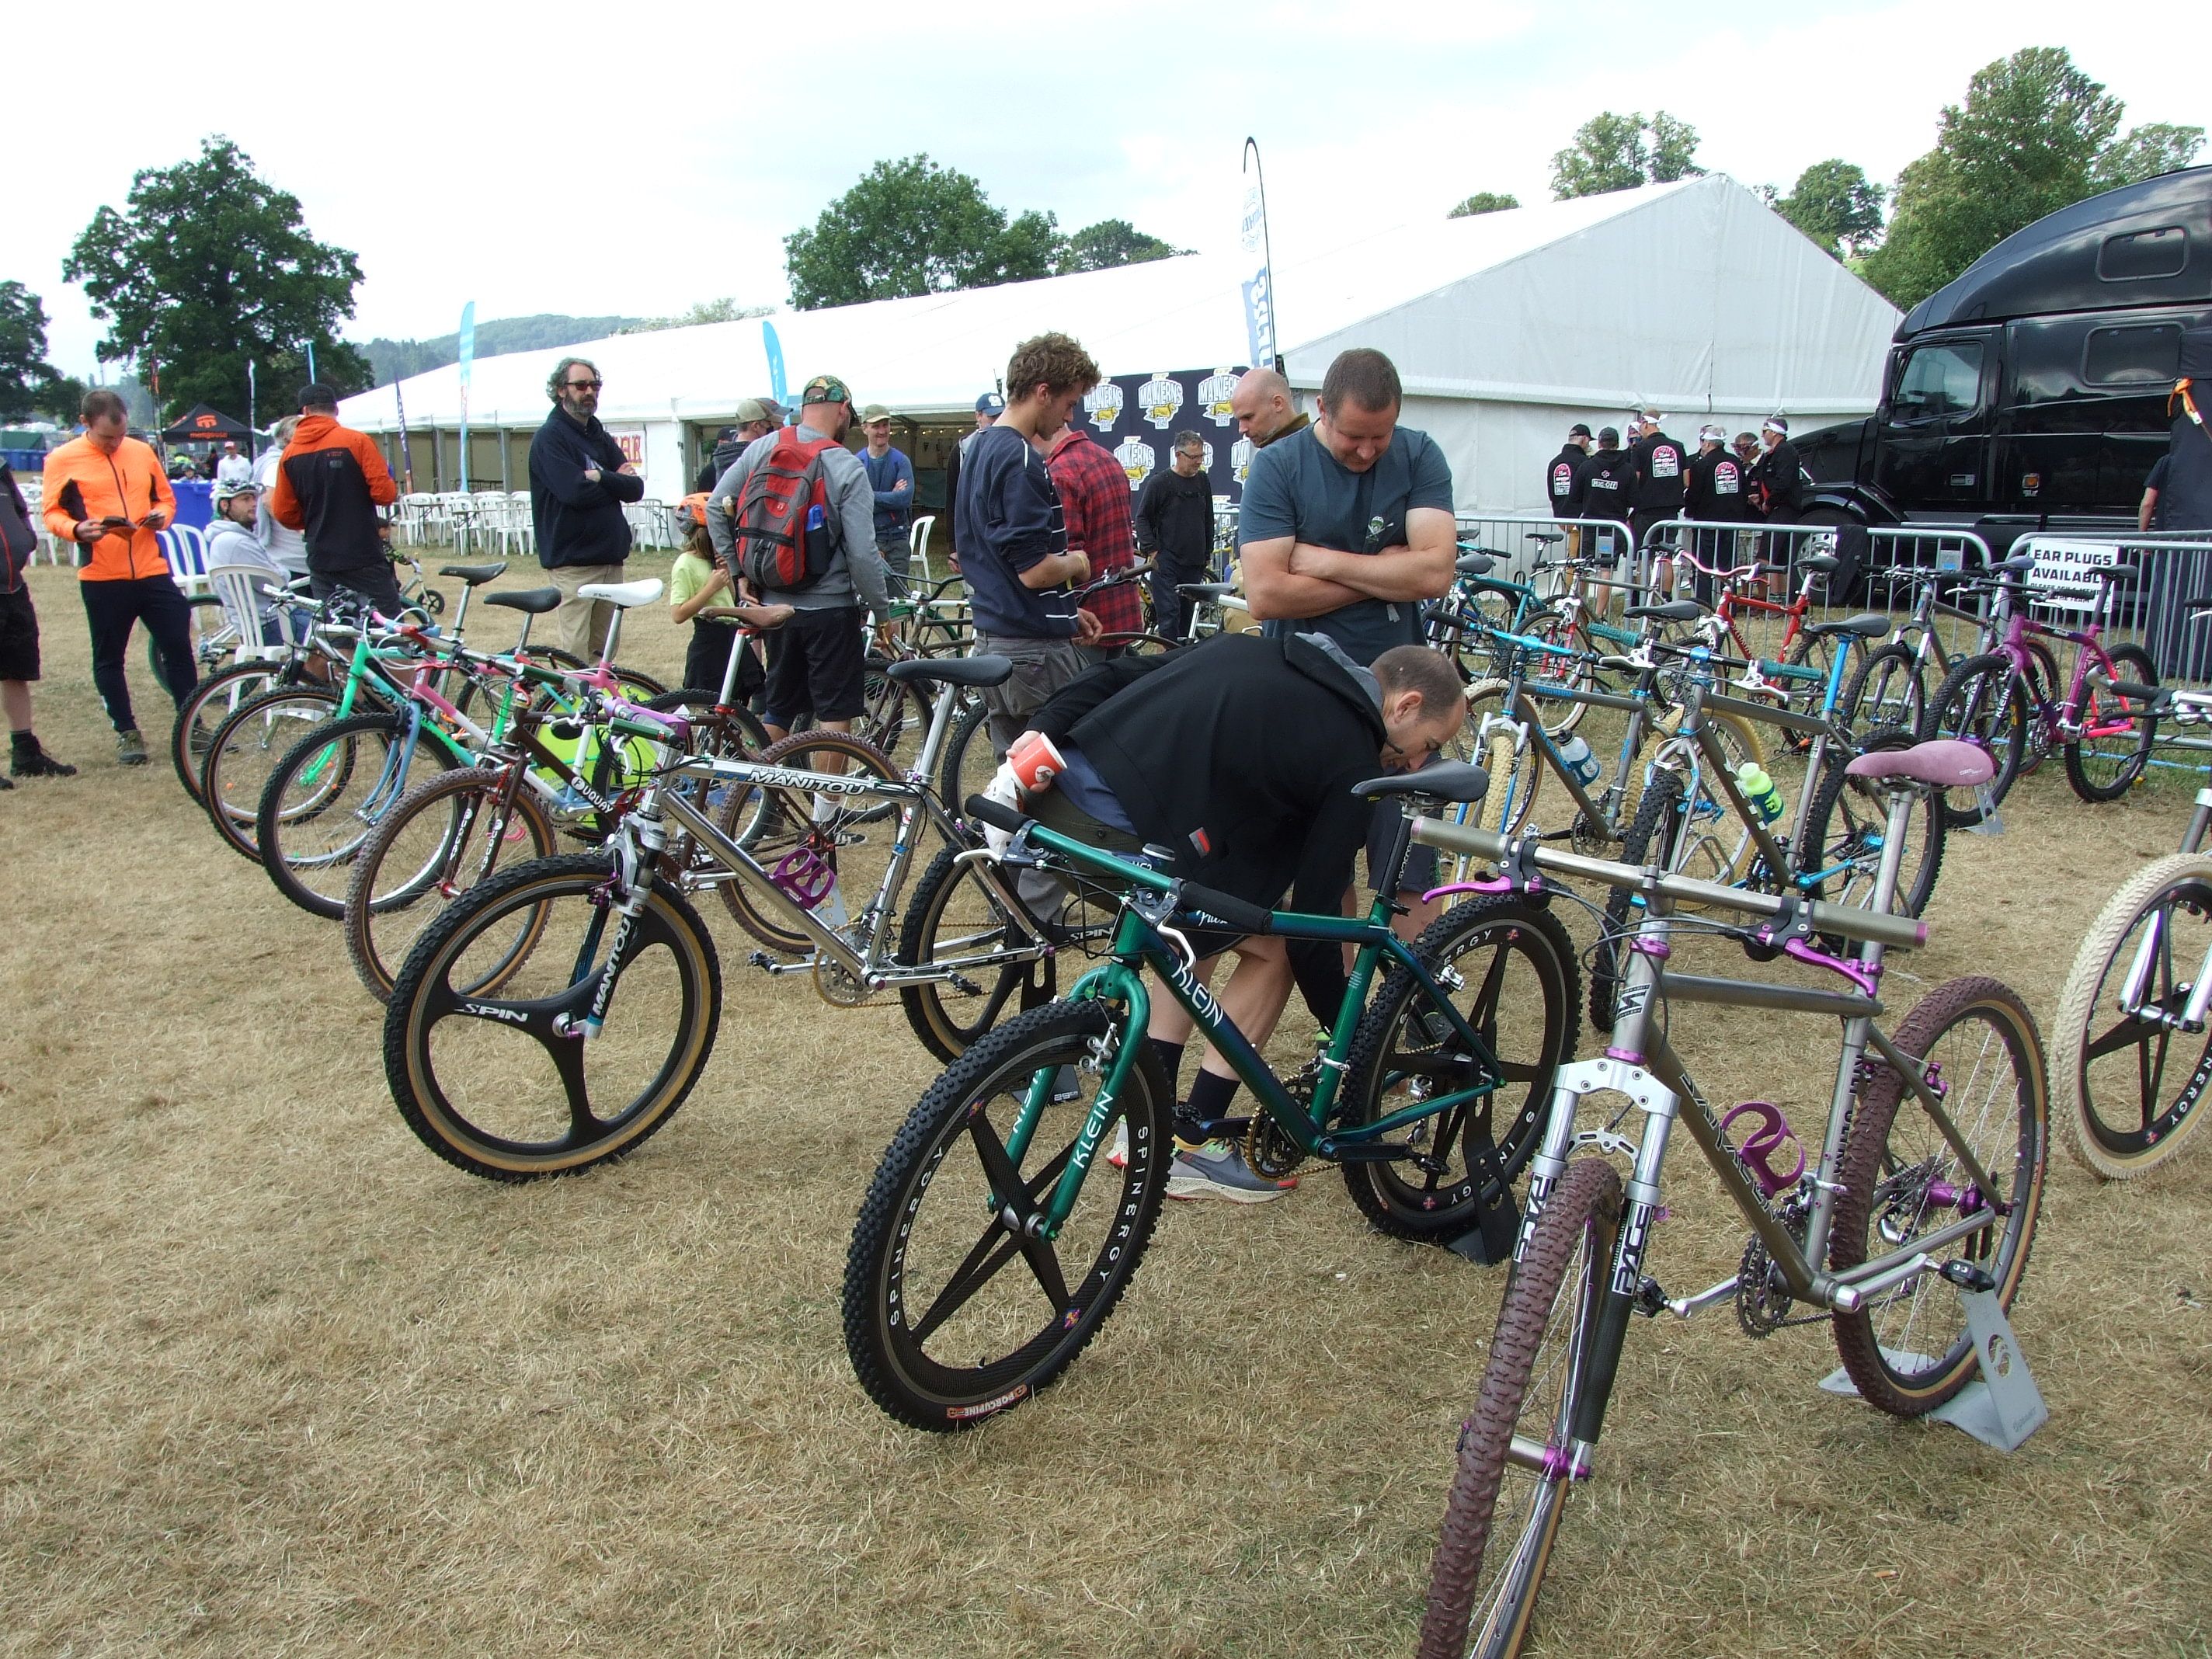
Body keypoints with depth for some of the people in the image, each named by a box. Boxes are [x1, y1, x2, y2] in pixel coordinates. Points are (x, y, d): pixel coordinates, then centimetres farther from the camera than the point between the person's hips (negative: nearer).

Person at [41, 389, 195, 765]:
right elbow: (51, 512, 1)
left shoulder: (142, 453, 8)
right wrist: (76, 529, -20)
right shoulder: (63, 459, 0)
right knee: (109, 660, 6)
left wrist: (162, 515, -4)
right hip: (101, 577, -2)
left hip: (152, 570, 2)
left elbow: (166, 496, 19)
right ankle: (126, 733, 18)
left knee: (178, 646, 2)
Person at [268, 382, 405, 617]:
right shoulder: (357, 441, -7)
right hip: (364, 556, -4)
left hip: (321, 560, 4)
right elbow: (384, 493, -13)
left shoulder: (290, 454, 5)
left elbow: (283, 514, 7)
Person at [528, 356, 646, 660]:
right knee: (575, 658, -9)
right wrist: (615, 482, -4)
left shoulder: (600, 437, 17)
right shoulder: (550, 436, -6)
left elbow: (636, 489, 5)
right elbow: (575, 492, -20)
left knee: (603, 653, 10)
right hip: (573, 563, -7)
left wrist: (601, 478, -12)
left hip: (611, 559, 7)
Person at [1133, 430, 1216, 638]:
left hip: (1194, 564, 5)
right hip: (1166, 561, -5)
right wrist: (1151, 551, -10)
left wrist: (1208, 553, 18)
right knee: (1169, 614, -10)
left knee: (1187, 615, 9)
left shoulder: (1203, 481, 10)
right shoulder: (1159, 482, -5)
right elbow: (1142, 518, -3)